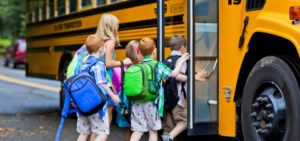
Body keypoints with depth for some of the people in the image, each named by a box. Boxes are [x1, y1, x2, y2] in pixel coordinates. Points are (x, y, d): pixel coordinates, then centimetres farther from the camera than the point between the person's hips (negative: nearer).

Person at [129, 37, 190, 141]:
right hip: (151, 103, -3)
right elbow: (174, 74, -11)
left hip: (137, 103, 3)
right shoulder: (158, 66, -6)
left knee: (138, 130, 6)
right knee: (153, 131, 10)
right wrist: (181, 62, 2)